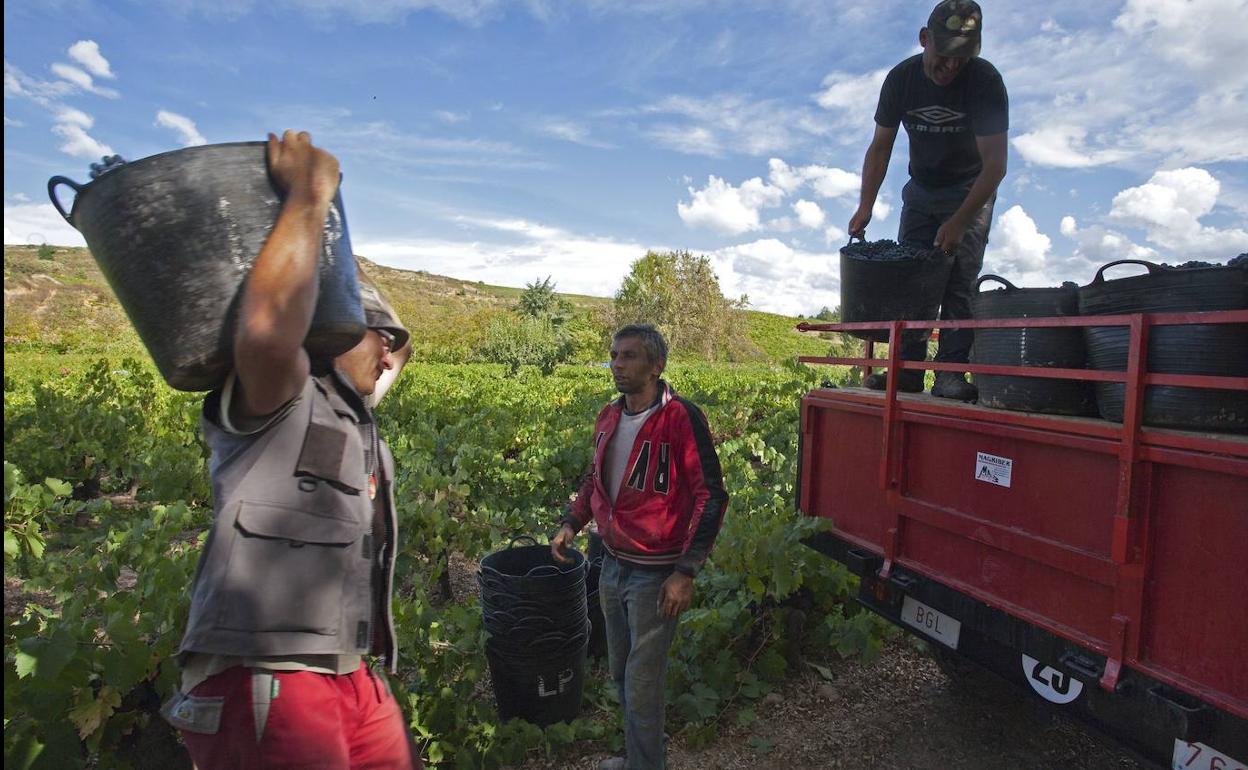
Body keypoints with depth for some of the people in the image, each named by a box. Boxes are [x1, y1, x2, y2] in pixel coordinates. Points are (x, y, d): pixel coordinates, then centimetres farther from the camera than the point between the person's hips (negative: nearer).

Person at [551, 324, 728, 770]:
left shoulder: (680, 418, -18)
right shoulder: (609, 417, 4)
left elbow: (711, 496, -17)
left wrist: (686, 572, -19)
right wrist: (571, 523, 6)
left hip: (656, 576, -7)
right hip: (613, 566, 7)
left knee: (642, 684, 6)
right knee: (621, 672, 21)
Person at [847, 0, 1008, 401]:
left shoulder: (985, 81, -22)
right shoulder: (901, 79, -11)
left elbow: (994, 165, -24)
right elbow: (880, 147, -4)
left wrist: (958, 222, -33)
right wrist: (865, 207, -14)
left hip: (972, 191, -3)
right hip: (921, 191, 3)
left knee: (959, 281, -16)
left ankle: (952, 373, -17)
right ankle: (907, 370, -9)